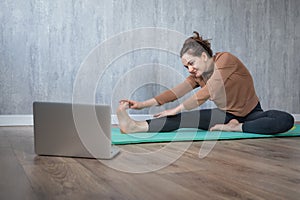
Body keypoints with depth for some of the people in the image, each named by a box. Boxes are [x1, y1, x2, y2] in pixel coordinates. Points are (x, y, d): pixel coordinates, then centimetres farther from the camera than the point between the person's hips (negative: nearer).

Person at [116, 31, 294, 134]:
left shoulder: (226, 59, -18)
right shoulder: (198, 75, 2)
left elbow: (207, 92, -27)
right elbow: (176, 92, -9)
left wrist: (177, 110, -27)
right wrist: (143, 104, -20)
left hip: (251, 115, -4)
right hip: (227, 115, 4)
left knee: (286, 120, -34)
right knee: (187, 117, -24)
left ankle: (236, 128, -32)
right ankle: (137, 126, -39)